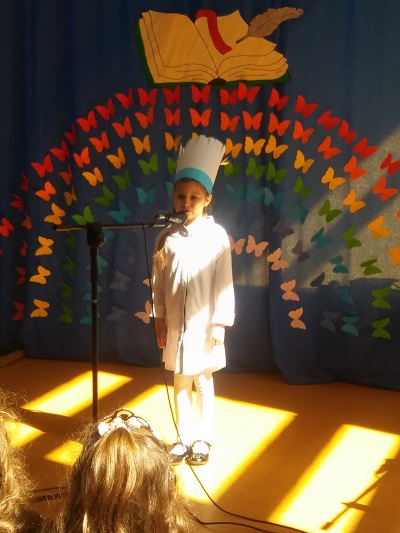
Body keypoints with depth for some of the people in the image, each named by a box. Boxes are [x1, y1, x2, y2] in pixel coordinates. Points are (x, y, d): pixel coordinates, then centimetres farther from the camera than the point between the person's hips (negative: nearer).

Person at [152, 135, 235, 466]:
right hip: (175, 324, 3)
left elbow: (223, 283, -8)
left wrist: (219, 324, -9)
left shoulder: (217, 236, -9)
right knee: (180, 383, 13)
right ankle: (184, 439, 28)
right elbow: (158, 283, 4)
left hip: (204, 324, -3)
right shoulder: (166, 237, 0)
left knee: (204, 382, 9)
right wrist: (159, 321, 4)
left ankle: (202, 440, 25)